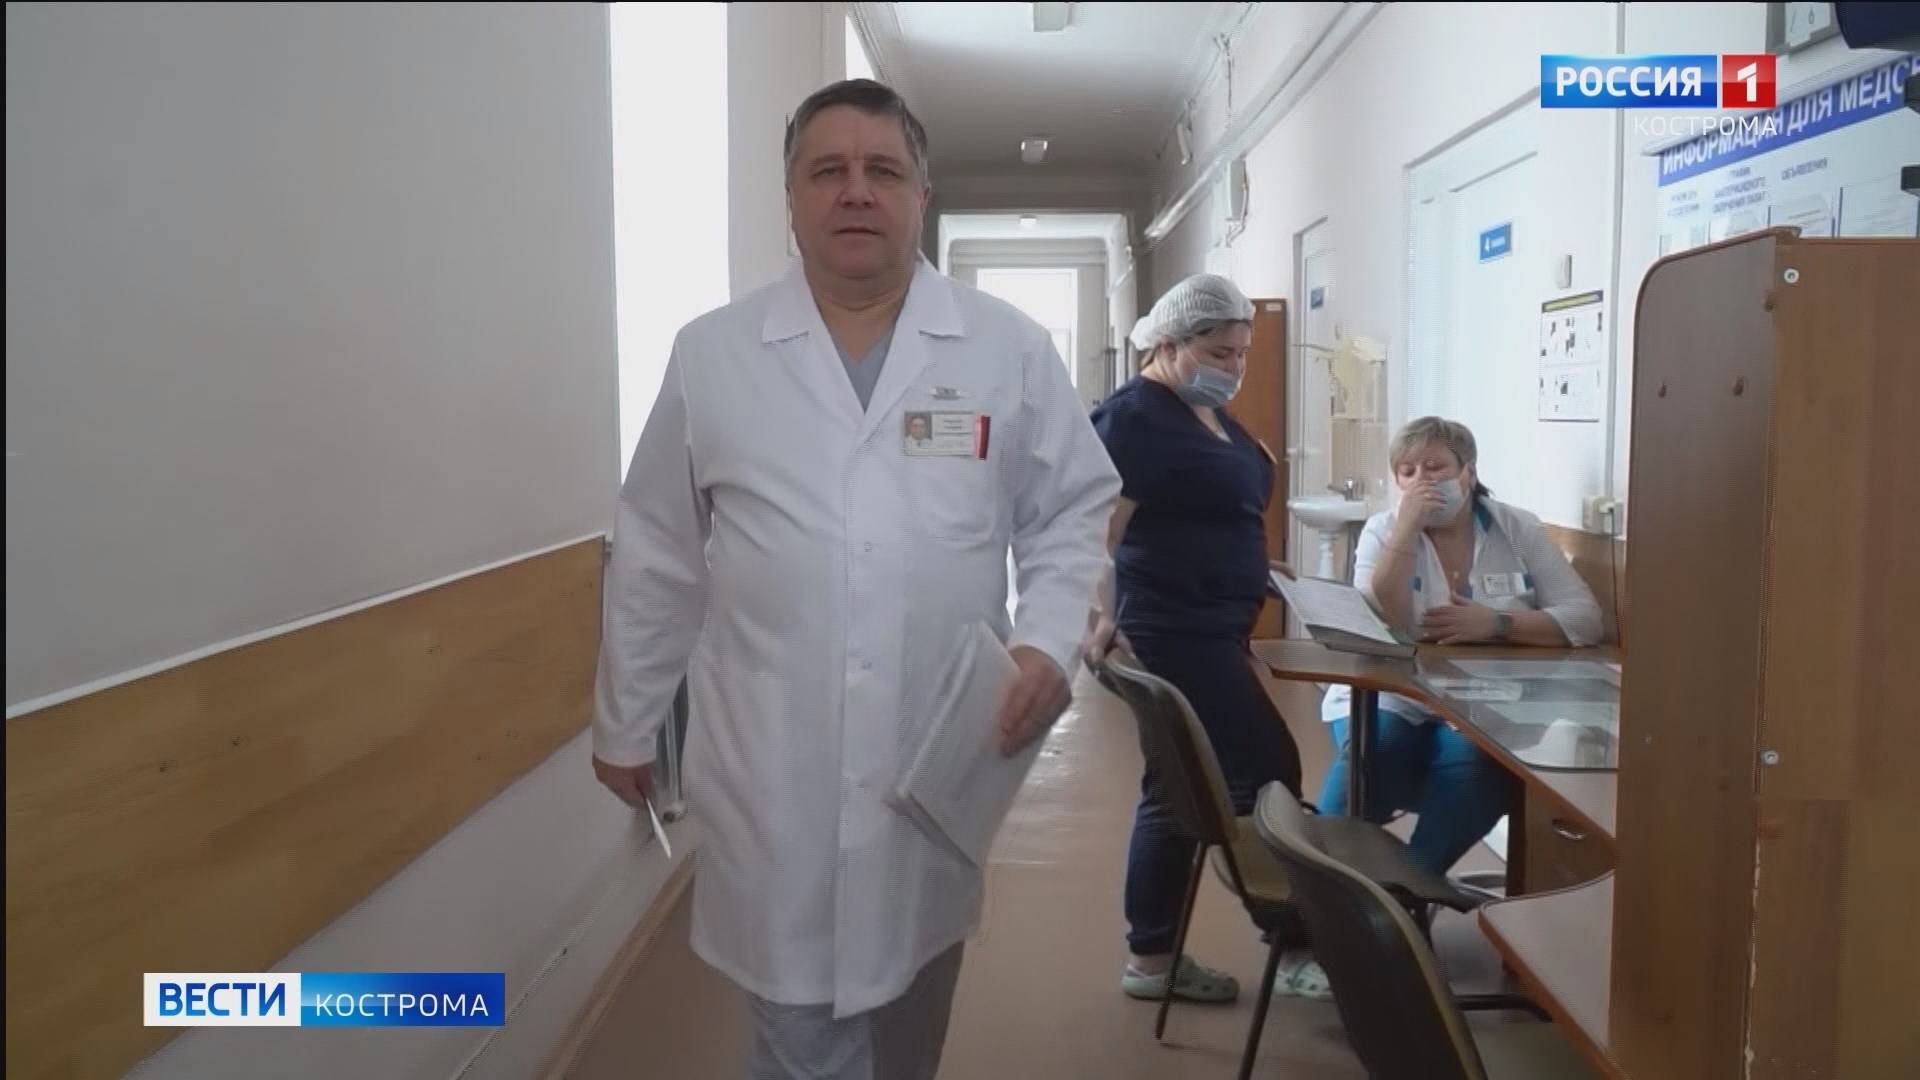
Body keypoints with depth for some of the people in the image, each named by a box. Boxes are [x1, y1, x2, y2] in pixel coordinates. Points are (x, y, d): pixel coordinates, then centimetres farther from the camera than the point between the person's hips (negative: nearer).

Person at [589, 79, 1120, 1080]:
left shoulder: (1009, 349, -1)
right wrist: (624, 721, 11)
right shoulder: (710, 354, 0)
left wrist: (1049, 641, -11)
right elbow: (657, 555, 6)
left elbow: (1072, 511, 6)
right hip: (772, 764, -1)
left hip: (940, 752, 1)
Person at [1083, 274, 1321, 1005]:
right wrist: (1105, 619, -27)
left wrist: (1258, 572, 19)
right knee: (1266, 777, -4)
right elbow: (1098, 528, -21)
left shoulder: (1209, 413, 15)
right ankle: (1298, 949, 9)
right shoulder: (1135, 417, -14)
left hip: (1209, 631, 10)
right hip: (1175, 634, -10)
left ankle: (1152, 959, 21)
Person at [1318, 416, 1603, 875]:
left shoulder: (1518, 530, 6)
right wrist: (1407, 529, -16)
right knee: (1370, 753, -32)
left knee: (1472, 765, -32)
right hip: (1391, 699, 0)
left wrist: (1494, 623, -16)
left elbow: (1585, 619, -2)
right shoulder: (1384, 530, 5)